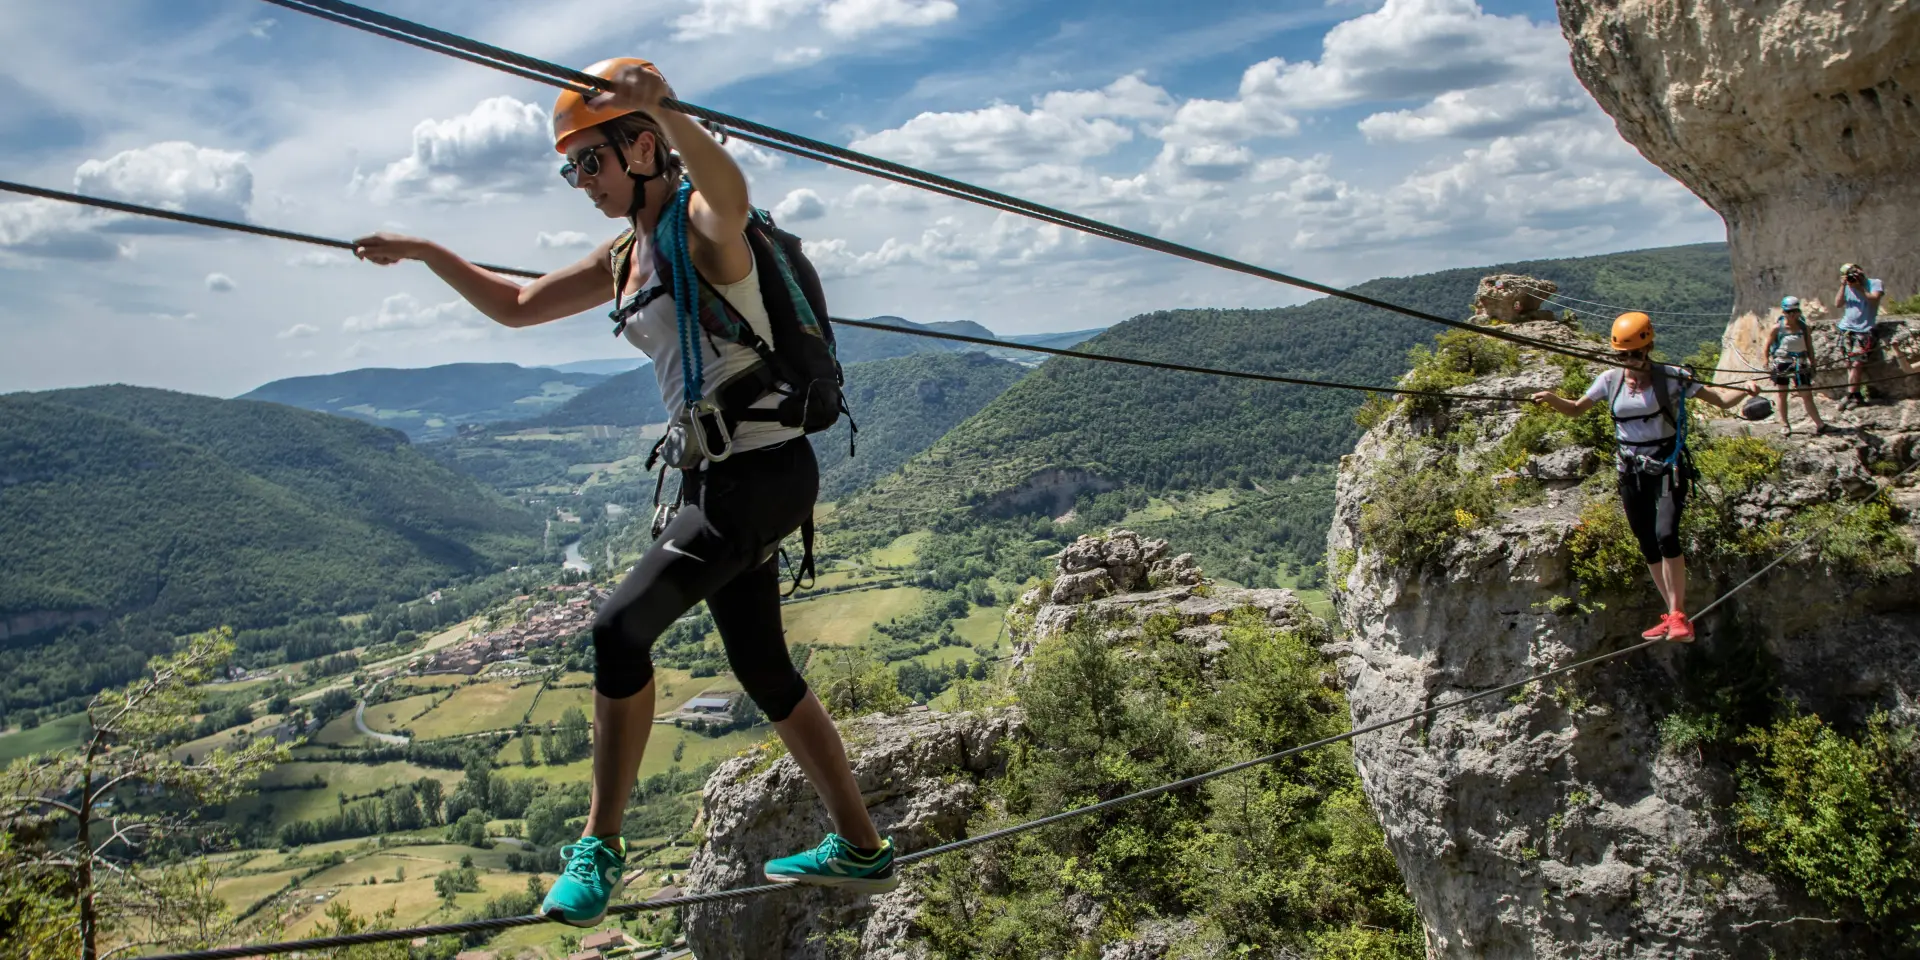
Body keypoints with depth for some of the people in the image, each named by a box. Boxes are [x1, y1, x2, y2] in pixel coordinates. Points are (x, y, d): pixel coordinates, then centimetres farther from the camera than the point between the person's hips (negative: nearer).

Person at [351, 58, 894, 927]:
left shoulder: (703, 222, -11)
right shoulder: (623, 257, 14)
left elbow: (730, 188, -38)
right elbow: (515, 307, 24)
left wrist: (663, 109, -54)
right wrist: (424, 253, 16)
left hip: (765, 470, -10)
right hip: (715, 474, 10)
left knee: (620, 627, -17)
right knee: (763, 669, 14)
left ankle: (601, 844, -2)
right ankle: (860, 850, 27)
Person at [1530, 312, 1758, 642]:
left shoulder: (1671, 378, -8)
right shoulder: (1611, 380, 3)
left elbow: (1721, 400, -6)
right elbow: (1577, 409, 13)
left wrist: (1745, 391, -26)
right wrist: (1552, 399, -7)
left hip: (1667, 466, -4)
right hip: (1631, 470, 5)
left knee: (1666, 535, -21)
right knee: (1647, 545, 8)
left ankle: (1679, 615, -15)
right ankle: (1674, 615, 20)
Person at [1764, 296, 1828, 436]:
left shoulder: (1803, 327, -4)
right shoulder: (1778, 328, -8)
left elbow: (1809, 347, 4)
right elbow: (1768, 345, 2)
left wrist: (1812, 364, 5)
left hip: (1799, 365, 0)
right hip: (1782, 364, 0)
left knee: (1807, 395, -2)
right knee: (1782, 395, 9)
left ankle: (1819, 424, 2)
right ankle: (1785, 424, 22)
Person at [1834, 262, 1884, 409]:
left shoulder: (1874, 284, 5)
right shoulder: (1847, 287, 14)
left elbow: (1874, 299, -11)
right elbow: (1838, 303, 2)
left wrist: (1860, 288, -10)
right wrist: (1843, 286, -5)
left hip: (1863, 330, -4)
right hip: (1847, 329, 4)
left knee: (1857, 364, -11)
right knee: (1849, 364, 0)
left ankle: (1850, 395, -11)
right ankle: (1857, 396, 3)